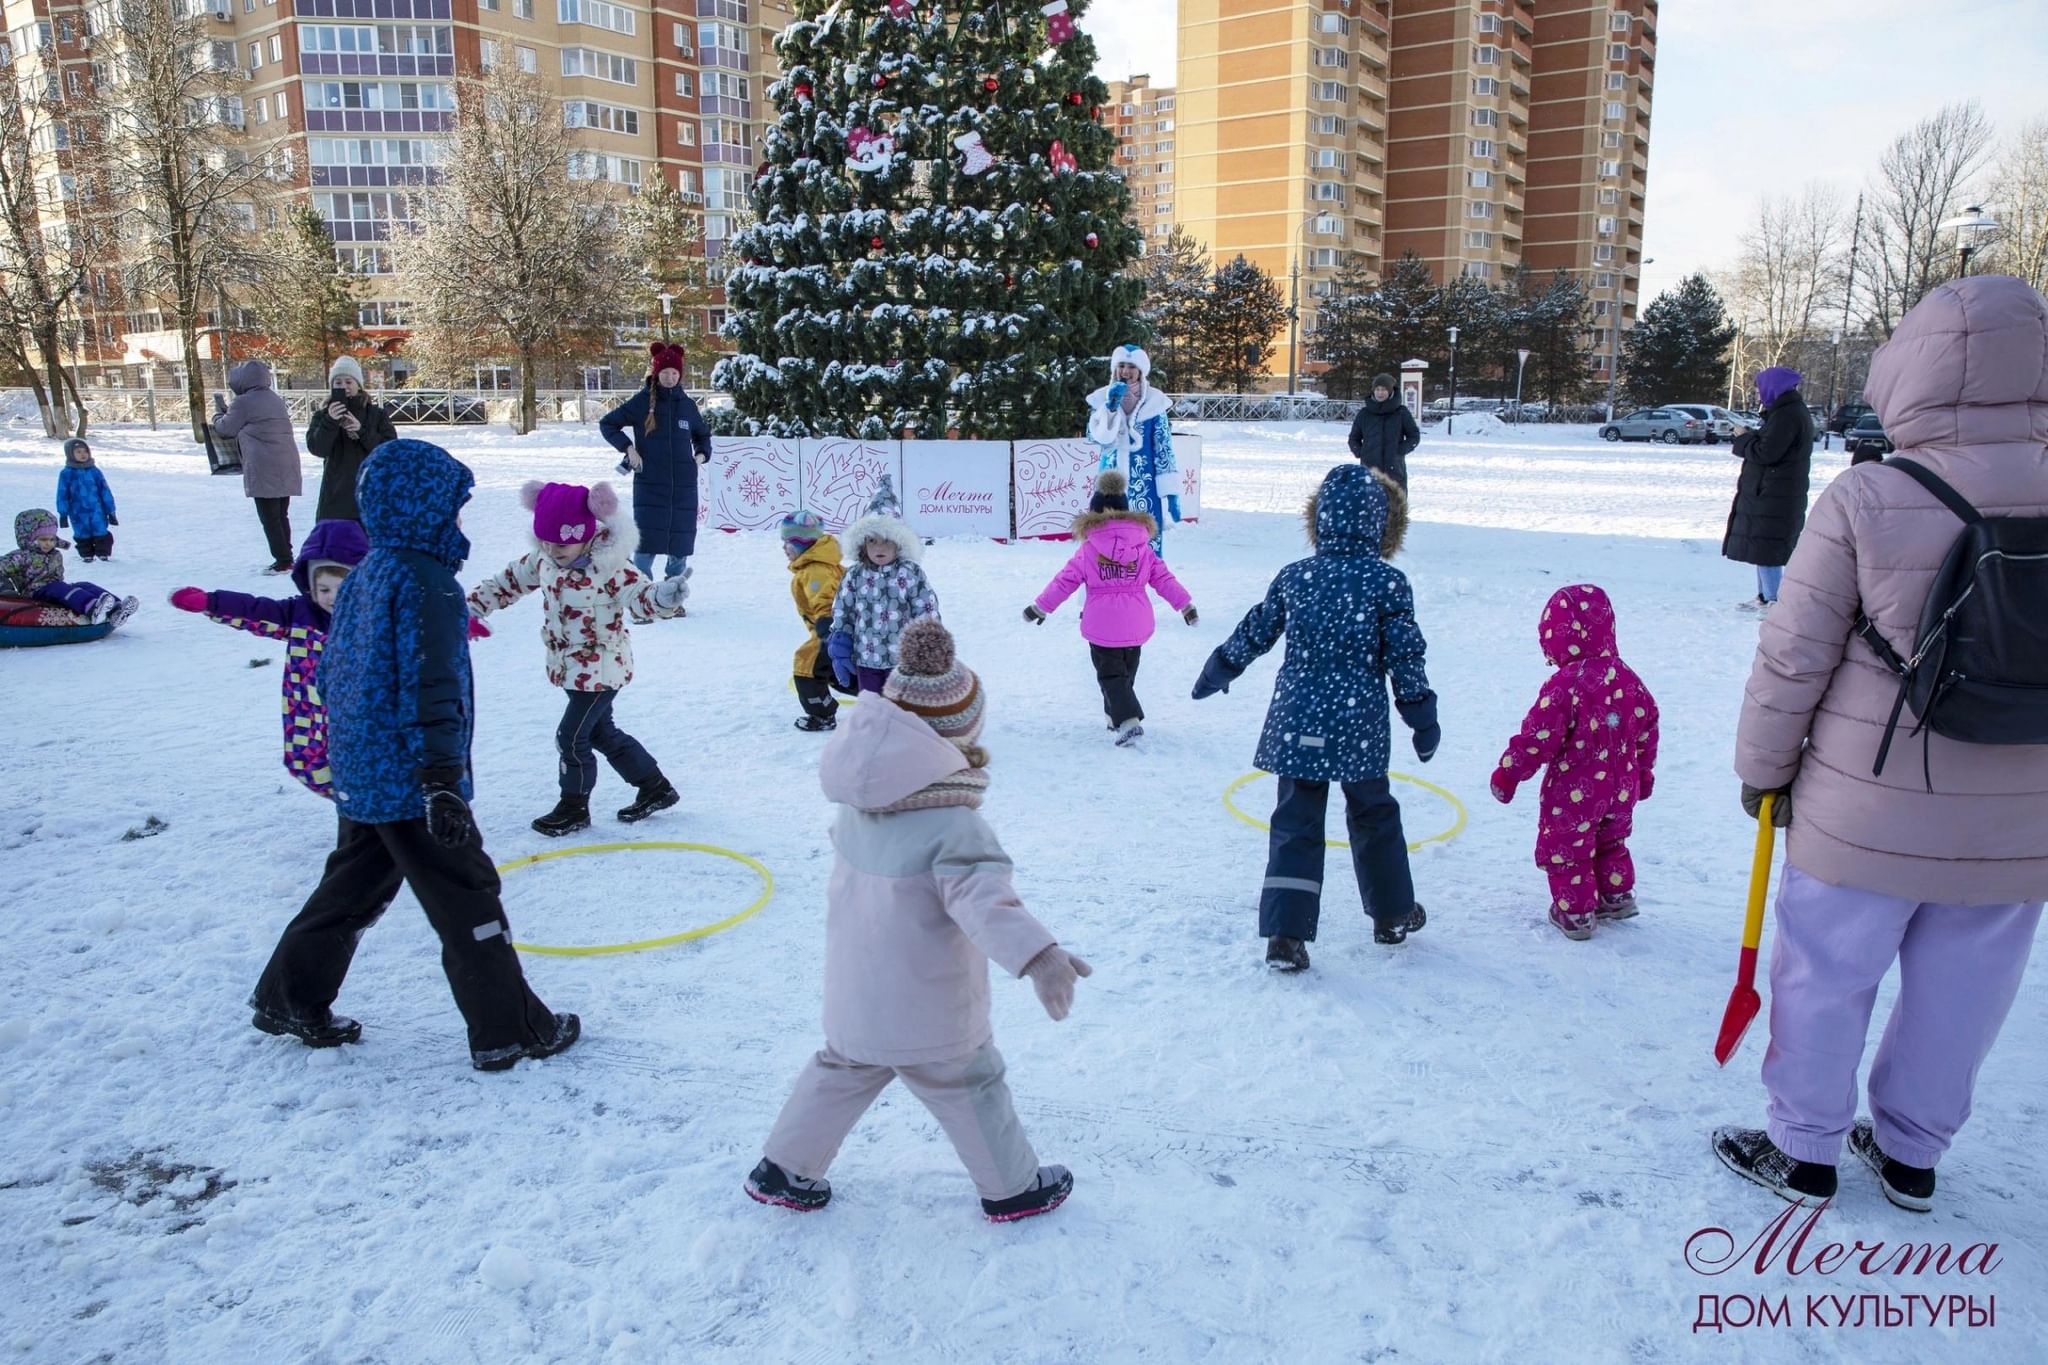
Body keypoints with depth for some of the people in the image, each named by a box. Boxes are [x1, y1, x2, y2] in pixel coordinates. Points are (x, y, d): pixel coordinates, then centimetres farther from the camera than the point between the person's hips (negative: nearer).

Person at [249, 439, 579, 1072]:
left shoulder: (363, 576, 10)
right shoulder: (426, 581, -18)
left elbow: (330, 673, 18)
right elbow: (429, 689, -24)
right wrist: (443, 781, -25)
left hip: (359, 775, 9)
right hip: (409, 781, -9)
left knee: (354, 888, 24)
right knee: (466, 898, 0)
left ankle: (289, 999, 35)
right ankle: (510, 1031, 8)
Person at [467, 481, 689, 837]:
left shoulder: (610, 568, -23)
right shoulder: (544, 559, -1)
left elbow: (642, 597, -30)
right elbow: (510, 580, 14)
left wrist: (663, 597, -52)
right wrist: (475, 604, 15)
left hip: (601, 669, -8)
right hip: (570, 667, 8)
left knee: (572, 737, -4)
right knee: (602, 732, 17)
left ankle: (574, 807, 16)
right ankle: (655, 788, 31)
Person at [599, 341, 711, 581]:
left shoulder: (687, 405, 9)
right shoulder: (642, 402, 0)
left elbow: (703, 435, 26)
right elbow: (606, 423, 8)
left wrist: (701, 455, 6)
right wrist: (628, 448, -4)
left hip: (683, 486, 3)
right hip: (650, 484, -3)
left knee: (681, 543, 5)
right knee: (646, 543, -8)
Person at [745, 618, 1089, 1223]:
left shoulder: (858, 804, -5)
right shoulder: (954, 825, -28)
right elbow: (986, 898, -42)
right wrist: (1038, 955, -54)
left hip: (852, 998, 6)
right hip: (930, 1015, -6)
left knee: (841, 1071, 27)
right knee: (969, 1088, 15)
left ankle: (783, 1169, 37)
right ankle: (1012, 1188, 34)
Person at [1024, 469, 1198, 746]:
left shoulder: (1087, 550, -4)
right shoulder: (1142, 547, 3)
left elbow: (1064, 582, -2)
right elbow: (1164, 578, 5)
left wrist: (1040, 607, 8)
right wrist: (1185, 604, 13)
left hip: (1102, 625, -3)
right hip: (1135, 624, 4)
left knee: (1110, 674, 0)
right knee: (1126, 672, 21)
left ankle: (1128, 720, -17)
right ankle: (1115, 715, 32)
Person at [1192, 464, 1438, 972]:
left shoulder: (1293, 577, 1)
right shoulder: (1388, 583, -7)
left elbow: (1253, 634, 11)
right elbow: (1405, 658, -6)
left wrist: (1217, 673, 27)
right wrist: (1423, 719, 5)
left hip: (1296, 724, 2)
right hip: (1360, 725, -1)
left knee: (1295, 821, 6)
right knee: (1374, 815, 18)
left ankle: (1285, 934, 0)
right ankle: (1392, 914, 33)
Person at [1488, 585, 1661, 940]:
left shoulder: (1565, 685, -24)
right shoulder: (1628, 680, -1)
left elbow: (1538, 738, -23)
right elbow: (1647, 727, 10)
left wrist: (1507, 774, -11)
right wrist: (1643, 772, 25)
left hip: (1573, 794, -7)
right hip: (1621, 790, 7)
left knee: (1566, 850, 10)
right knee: (1610, 843, 27)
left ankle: (1575, 913, 19)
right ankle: (1617, 897, 40)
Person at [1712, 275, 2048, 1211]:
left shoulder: (1865, 501, -17)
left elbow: (1794, 656, -13)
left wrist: (1762, 766, 1)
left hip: (1867, 819, -4)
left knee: (1825, 977, 13)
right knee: (1959, 996, 19)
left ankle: (1804, 1149, 27)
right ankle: (1912, 1153, 36)